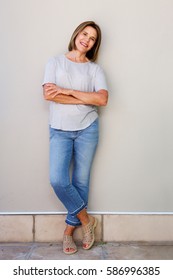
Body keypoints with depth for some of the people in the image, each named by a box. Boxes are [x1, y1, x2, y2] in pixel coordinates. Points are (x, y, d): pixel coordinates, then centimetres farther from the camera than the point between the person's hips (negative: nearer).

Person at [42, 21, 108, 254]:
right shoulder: (55, 62, 6)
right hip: (60, 130, 0)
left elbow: (102, 99, -10)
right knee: (58, 180, -10)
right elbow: (48, 94, -10)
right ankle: (86, 219, 14)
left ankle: (70, 228, 22)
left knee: (81, 181, 4)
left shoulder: (95, 68, 7)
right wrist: (86, 99, -11)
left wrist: (67, 91, -13)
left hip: (87, 129, 1)